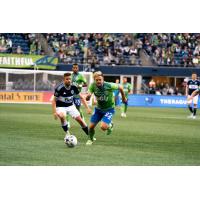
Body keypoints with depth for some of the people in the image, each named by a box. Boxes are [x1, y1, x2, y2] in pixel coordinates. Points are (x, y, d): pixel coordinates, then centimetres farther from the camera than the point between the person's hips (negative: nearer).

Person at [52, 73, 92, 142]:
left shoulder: (73, 87, -11)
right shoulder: (59, 88, -23)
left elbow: (81, 97, 0)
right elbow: (54, 100, -16)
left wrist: (87, 108, -6)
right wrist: (54, 112, -25)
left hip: (71, 106, 4)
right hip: (61, 107, -4)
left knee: (79, 119, -4)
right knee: (62, 116, -35)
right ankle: (67, 133, -15)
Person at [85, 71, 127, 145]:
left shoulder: (109, 86, -26)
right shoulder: (93, 86, -17)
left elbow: (120, 87, -8)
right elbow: (87, 99, -17)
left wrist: (123, 98, 6)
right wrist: (88, 96, -42)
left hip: (109, 109, -3)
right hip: (98, 108, 4)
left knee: (103, 127, -21)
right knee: (91, 126, 1)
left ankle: (110, 125, 16)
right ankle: (90, 139, 32)